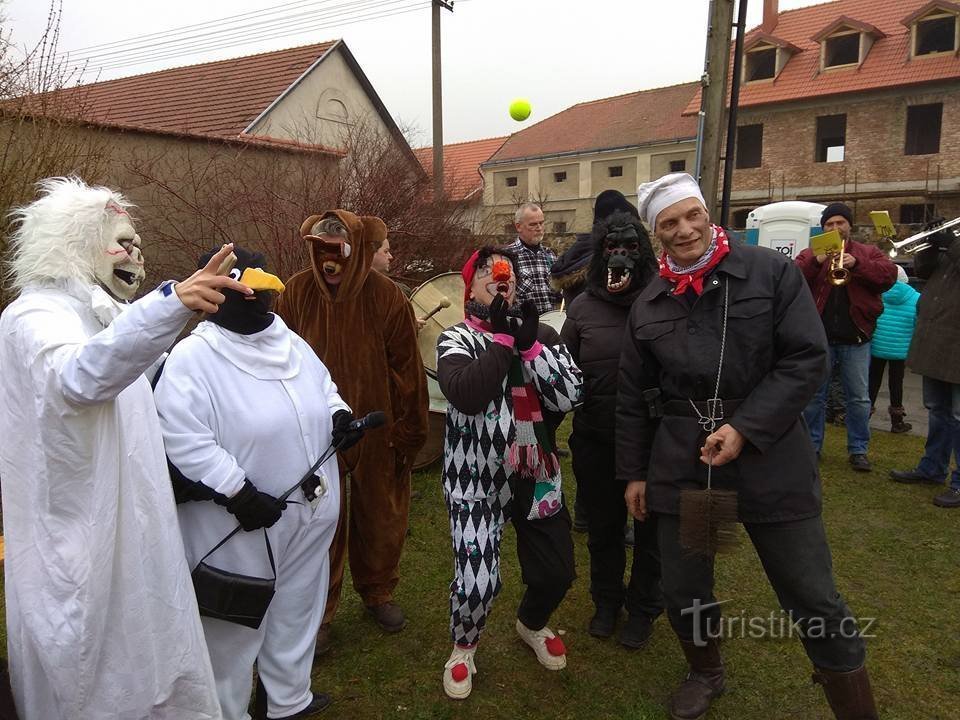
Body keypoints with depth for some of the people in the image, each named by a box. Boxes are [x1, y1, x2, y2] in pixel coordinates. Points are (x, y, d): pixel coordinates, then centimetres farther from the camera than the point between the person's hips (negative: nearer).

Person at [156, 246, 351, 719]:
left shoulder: (289, 343, 5)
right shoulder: (191, 358, -17)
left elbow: (323, 385, 20)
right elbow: (183, 440, -23)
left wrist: (339, 414, -1)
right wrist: (239, 493, -24)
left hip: (310, 512, 7)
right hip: (244, 524, -7)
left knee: (297, 609, 24)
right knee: (238, 623, 12)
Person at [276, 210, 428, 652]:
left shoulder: (386, 297, -11)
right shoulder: (297, 292, -8)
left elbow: (406, 369, -7)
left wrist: (408, 431, -3)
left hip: (376, 430, 0)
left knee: (381, 517, 16)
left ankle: (378, 593, 40)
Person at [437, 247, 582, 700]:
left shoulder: (543, 334, 5)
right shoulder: (456, 338, -5)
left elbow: (569, 397, -8)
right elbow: (465, 395, -25)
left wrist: (529, 344, -16)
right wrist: (502, 336, -19)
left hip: (536, 474, 4)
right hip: (477, 477, -4)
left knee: (557, 571, 11)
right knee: (477, 583, -10)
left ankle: (531, 625, 46)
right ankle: (463, 648, 25)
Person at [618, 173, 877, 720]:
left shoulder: (771, 271, -4)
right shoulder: (649, 303, 6)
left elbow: (809, 360, -8)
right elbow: (632, 397, 11)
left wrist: (744, 429, -17)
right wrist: (633, 472, 11)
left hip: (770, 461, -3)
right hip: (679, 466, 3)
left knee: (814, 599, 5)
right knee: (683, 589, 14)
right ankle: (706, 674, 42)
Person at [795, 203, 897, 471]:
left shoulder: (868, 253, 9)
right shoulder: (810, 254, 9)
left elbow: (890, 274, -7)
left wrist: (857, 264, -20)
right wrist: (817, 262, -22)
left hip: (856, 339, 0)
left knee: (859, 398, 5)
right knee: (814, 396, 7)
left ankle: (858, 449, 16)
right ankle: (812, 445, 18)